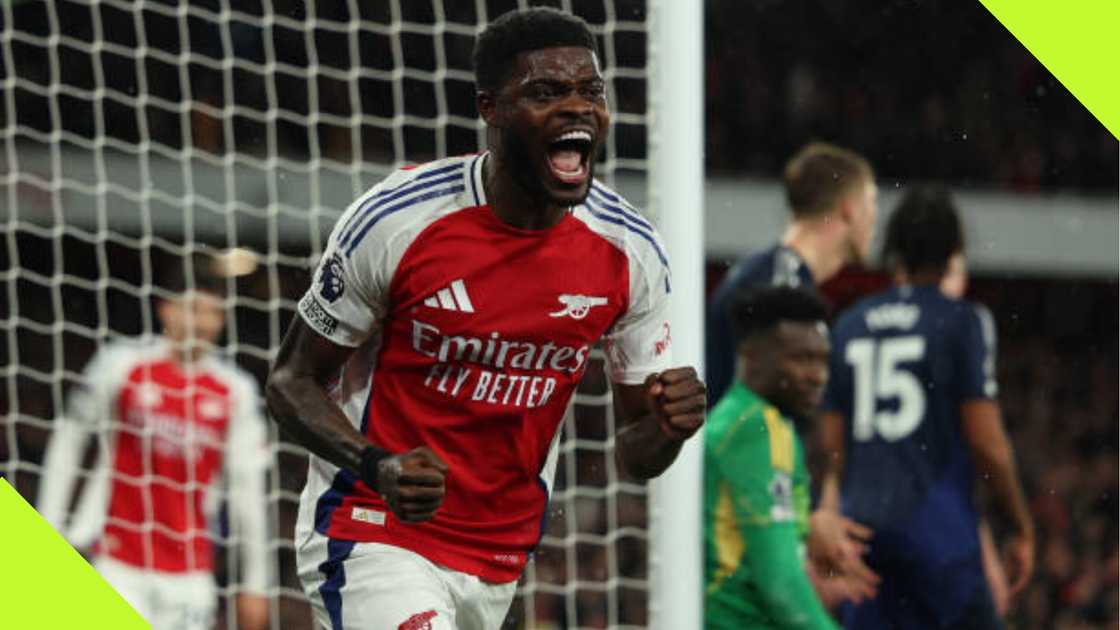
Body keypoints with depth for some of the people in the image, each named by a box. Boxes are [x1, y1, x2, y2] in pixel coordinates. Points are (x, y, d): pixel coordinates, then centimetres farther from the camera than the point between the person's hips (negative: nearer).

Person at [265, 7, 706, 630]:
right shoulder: (395, 221, -16)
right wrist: (379, 468, -26)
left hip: (500, 557, 5)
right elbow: (293, 380, -7)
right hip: (376, 536, -5)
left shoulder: (631, 252, -4)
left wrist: (668, 427, -21)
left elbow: (636, 456, 5)